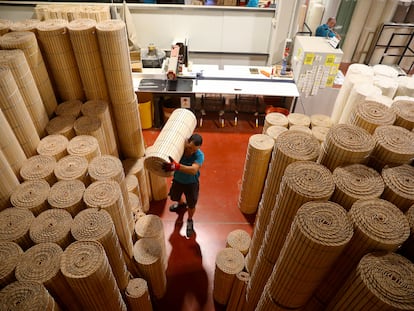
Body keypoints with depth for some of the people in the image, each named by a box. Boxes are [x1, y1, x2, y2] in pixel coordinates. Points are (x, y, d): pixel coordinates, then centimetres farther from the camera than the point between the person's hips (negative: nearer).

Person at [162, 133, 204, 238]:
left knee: (191, 205, 15)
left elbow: (193, 170, -50)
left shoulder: (199, 155, -34)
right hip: (177, 180, 4)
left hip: (191, 183, -3)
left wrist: (176, 166, -65)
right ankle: (182, 204, 67)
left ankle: (189, 221, 48)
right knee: (175, 197, 30)